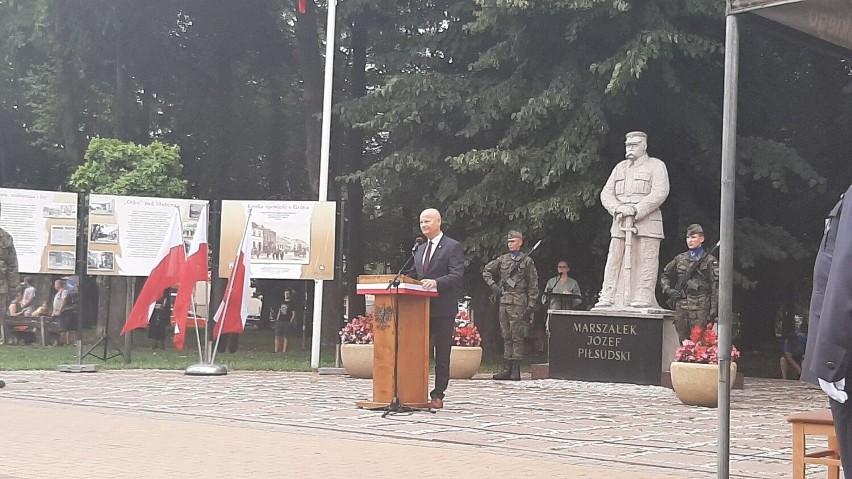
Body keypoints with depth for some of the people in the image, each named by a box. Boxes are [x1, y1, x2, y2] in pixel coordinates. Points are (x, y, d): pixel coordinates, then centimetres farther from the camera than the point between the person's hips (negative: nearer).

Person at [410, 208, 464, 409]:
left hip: (443, 309, -6)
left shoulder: (453, 247, -4)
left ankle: (438, 396, 4)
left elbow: (457, 276, -14)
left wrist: (436, 282, -29)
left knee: (442, 353, 0)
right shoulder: (420, 249, 19)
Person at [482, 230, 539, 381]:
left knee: (517, 337, -5)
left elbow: (533, 285, -2)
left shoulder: (527, 261, 0)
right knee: (506, 336, 7)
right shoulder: (503, 259, 13)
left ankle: (516, 370, -4)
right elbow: (486, 270, 24)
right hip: (504, 300, 5)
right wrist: (492, 284, 8)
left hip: (518, 302, -5)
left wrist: (531, 305, -8)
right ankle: (507, 368, 11)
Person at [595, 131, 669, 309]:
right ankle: (607, 300, 4)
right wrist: (618, 208, -9)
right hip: (620, 223, 5)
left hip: (646, 223, -5)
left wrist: (636, 210, -18)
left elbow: (660, 192, -10)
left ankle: (643, 300, -5)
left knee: (645, 263, -7)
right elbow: (606, 193, 12)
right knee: (613, 261, 2)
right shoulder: (620, 167, 20)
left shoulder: (656, 166, 4)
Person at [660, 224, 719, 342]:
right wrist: (667, 289, 9)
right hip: (681, 307, 5)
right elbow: (665, 275, 27)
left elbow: (716, 287, -5)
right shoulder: (680, 259, 14)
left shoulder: (710, 261, 0)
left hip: (700, 307, -5)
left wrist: (714, 309, -12)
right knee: (683, 341, 7)